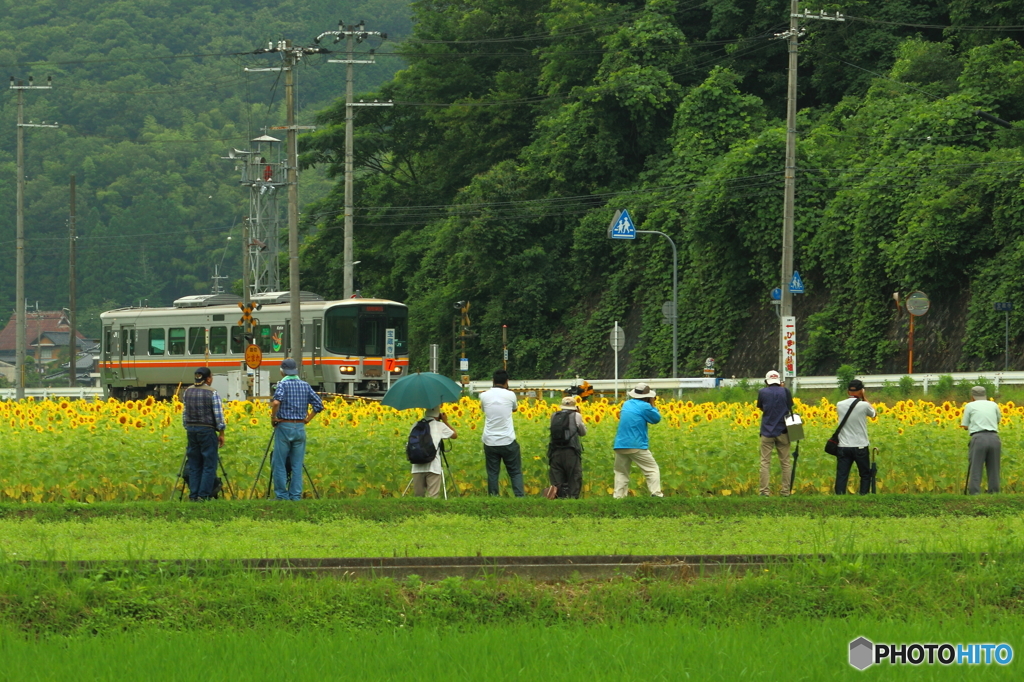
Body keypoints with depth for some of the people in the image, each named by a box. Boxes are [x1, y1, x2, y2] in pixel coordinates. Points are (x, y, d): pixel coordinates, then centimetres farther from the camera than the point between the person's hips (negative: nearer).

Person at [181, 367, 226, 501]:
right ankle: (203, 495, -5)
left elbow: (184, 413, 10)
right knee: (209, 465, 0)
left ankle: (193, 495, 7)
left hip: (191, 430, 5)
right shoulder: (212, 393, -9)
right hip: (207, 430, -5)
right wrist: (221, 433, -1)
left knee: (194, 465, 9)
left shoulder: (187, 392, 6)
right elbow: (218, 414, -9)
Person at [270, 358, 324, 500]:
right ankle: (296, 496, 5)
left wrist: (273, 418, -11)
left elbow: (276, 402, -25)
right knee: (297, 465, 7)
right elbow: (319, 404, 7)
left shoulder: (283, 384, -7)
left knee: (280, 464, 1)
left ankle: (282, 496, -1)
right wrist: (307, 419, 11)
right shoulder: (305, 385, 8)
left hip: (284, 426, -5)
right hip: (300, 428, 5)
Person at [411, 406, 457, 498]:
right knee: (433, 497, -7)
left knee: (418, 496, 8)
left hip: (417, 467, 3)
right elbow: (455, 435, 19)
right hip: (433, 466, -3)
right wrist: (445, 421, 26)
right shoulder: (440, 426, 5)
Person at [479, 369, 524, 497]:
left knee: (492, 473, 6)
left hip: (490, 442, 1)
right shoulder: (510, 395, -5)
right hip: (508, 442, -1)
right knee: (515, 472, 7)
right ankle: (519, 497, -2)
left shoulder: (484, 396, -2)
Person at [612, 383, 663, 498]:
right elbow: (656, 419, 3)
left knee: (621, 472, 12)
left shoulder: (626, 404, 12)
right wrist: (652, 405, 13)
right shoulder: (645, 407, -6)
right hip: (637, 446, -5)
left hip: (620, 445, 5)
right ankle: (656, 493, -11)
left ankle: (618, 497, 2)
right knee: (652, 469, 2)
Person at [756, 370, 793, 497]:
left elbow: (761, 408, 9)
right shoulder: (785, 391, -3)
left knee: (765, 462, 1)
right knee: (785, 462, 7)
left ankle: (764, 491, -6)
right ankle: (785, 491, 6)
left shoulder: (762, 392, -3)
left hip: (767, 432, -1)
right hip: (783, 432, 1)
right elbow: (790, 408, 7)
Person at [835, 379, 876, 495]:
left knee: (841, 475, -1)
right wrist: (864, 398, 11)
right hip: (860, 446, -2)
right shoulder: (864, 405, -8)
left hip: (843, 446, 2)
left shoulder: (840, 405, -1)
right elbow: (873, 413, 12)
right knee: (865, 474, 13)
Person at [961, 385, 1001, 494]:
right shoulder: (993, 405, 17)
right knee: (993, 470, 8)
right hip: (994, 438, 3)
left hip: (979, 438, -3)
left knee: (975, 469, -3)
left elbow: (965, 426, 11)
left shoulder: (970, 406, 8)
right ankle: (994, 493, 5)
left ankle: (974, 493, -11)